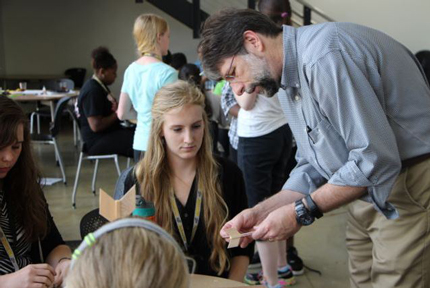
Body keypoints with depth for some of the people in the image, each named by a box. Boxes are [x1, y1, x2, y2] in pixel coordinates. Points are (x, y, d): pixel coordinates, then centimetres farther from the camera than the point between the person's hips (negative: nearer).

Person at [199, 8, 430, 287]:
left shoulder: (324, 55, -23)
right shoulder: (288, 80, 8)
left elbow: (375, 160, -26)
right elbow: (313, 167, 11)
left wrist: (301, 212, -17)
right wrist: (261, 212, 0)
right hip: (369, 191, 9)